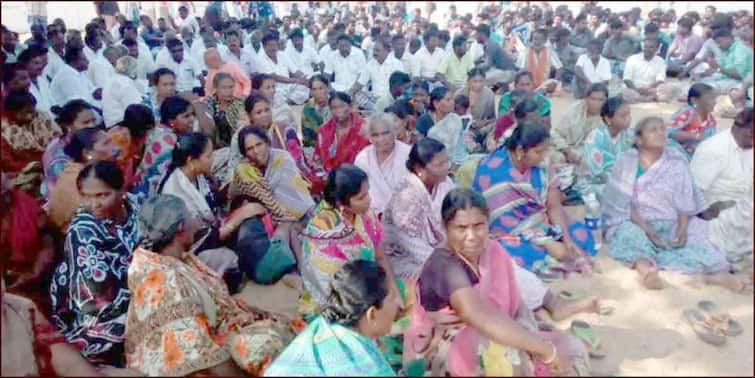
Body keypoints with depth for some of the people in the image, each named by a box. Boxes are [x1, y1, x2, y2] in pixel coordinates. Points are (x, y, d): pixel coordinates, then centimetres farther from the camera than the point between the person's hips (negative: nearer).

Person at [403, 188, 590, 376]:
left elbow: (517, 307, -2)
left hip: (488, 345, 8)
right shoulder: (445, 266, -27)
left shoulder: (494, 252, -3)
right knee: (507, 352, -36)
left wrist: (529, 335, -24)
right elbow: (481, 318, -42)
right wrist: (546, 349, -40)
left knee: (571, 348, -2)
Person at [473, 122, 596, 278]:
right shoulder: (493, 173, -26)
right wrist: (547, 244, -29)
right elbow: (504, 223, -26)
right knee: (522, 253, -35)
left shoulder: (539, 166, -6)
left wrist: (567, 241, -20)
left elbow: (554, 205, -6)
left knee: (581, 233, -3)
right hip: (506, 234, -6)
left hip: (540, 226, 7)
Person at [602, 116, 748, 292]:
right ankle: (644, 267, -60)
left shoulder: (677, 164, 7)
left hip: (670, 225, 3)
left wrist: (682, 229, -17)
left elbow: (685, 204, 3)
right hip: (634, 223, -3)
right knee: (630, 235, -34)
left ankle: (717, 273, -47)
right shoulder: (625, 163, 0)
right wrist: (647, 229, -20)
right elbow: (621, 204, -7)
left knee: (693, 238, -25)